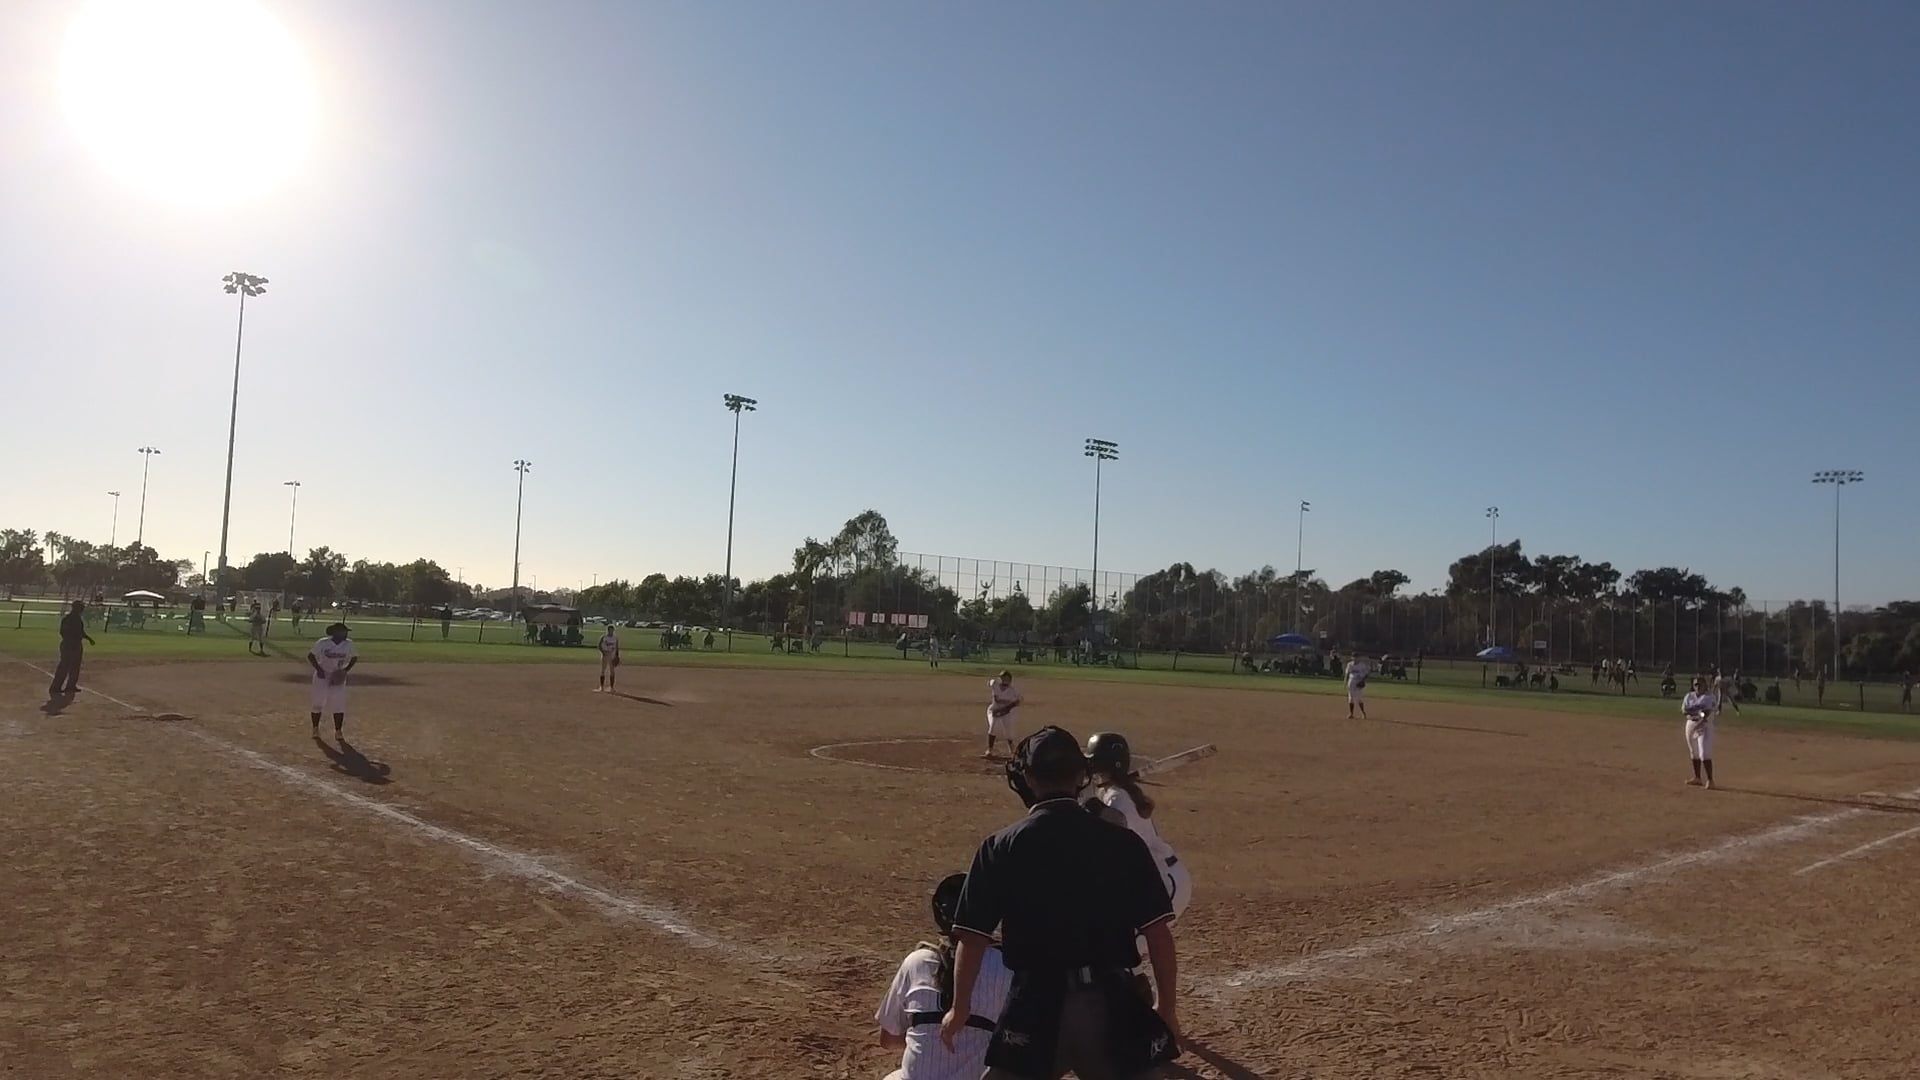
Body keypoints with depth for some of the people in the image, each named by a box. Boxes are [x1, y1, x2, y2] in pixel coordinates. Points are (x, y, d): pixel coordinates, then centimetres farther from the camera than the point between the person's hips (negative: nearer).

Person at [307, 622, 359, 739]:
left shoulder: (348, 644, -4)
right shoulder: (322, 643, -12)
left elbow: (354, 658, 8)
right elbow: (311, 655, -3)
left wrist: (346, 670, -6)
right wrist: (318, 669, -14)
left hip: (338, 678, 2)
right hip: (322, 677, -2)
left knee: (339, 705, -3)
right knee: (318, 703, 3)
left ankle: (338, 731, 6)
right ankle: (315, 728, 22)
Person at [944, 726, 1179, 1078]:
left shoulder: (1001, 846, -2)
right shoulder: (1122, 842, -1)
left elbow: (973, 938, -1)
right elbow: (1158, 933, -1)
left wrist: (960, 1008, 11)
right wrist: (1166, 1006, 11)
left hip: (1036, 1002, -1)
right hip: (1112, 1000, 1)